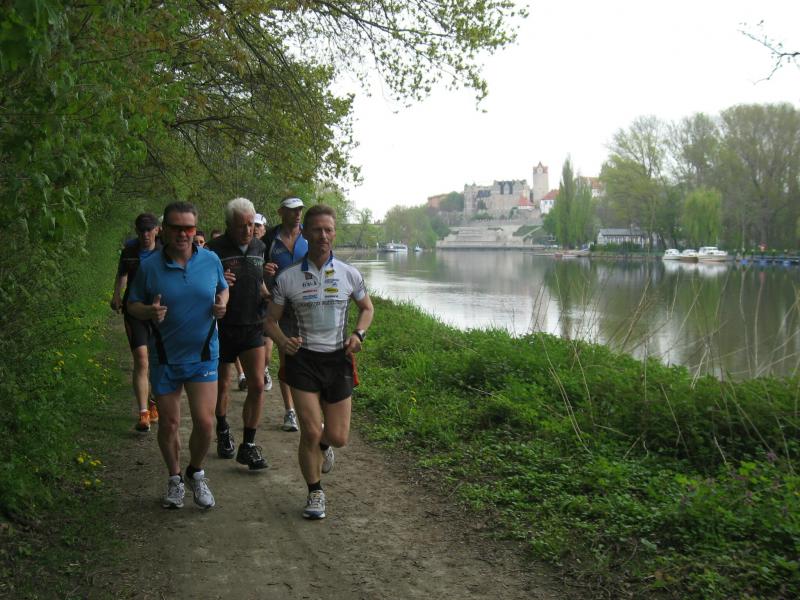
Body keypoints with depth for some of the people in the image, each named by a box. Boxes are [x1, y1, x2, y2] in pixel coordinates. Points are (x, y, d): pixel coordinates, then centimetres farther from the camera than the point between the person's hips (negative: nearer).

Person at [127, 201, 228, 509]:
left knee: (205, 422, -6)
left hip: (203, 355, 0)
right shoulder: (149, 266, -8)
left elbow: (223, 290, 14)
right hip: (164, 357, 0)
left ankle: (196, 474, 23)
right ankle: (175, 479, 33)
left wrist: (221, 304, -8)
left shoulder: (211, 261, -4)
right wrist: (149, 312, -21)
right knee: (168, 424, 9)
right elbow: (132, 304, 2)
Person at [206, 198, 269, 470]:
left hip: (252, 328, 3)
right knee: (222, 385, 13)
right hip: (223, 328, -3)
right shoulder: (215, 249, -10)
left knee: (257, 386, -7)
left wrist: (268, 295, -1)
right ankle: (223, 431, 38)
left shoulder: (259, 247, 6)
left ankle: (248, 446, 3)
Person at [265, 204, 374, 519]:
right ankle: (315, 492, 17)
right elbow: (271, 320, 3)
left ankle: (322, 443, 43)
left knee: (338, 437, 3)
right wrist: (283, 341, -19)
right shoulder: (287, 278, -5)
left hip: (338, 358, 2)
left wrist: (358, 333, -5)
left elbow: (367, 308, 15)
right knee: (310, 432, -8)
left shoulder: (349, 274, -1)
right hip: (303, 359, -2)